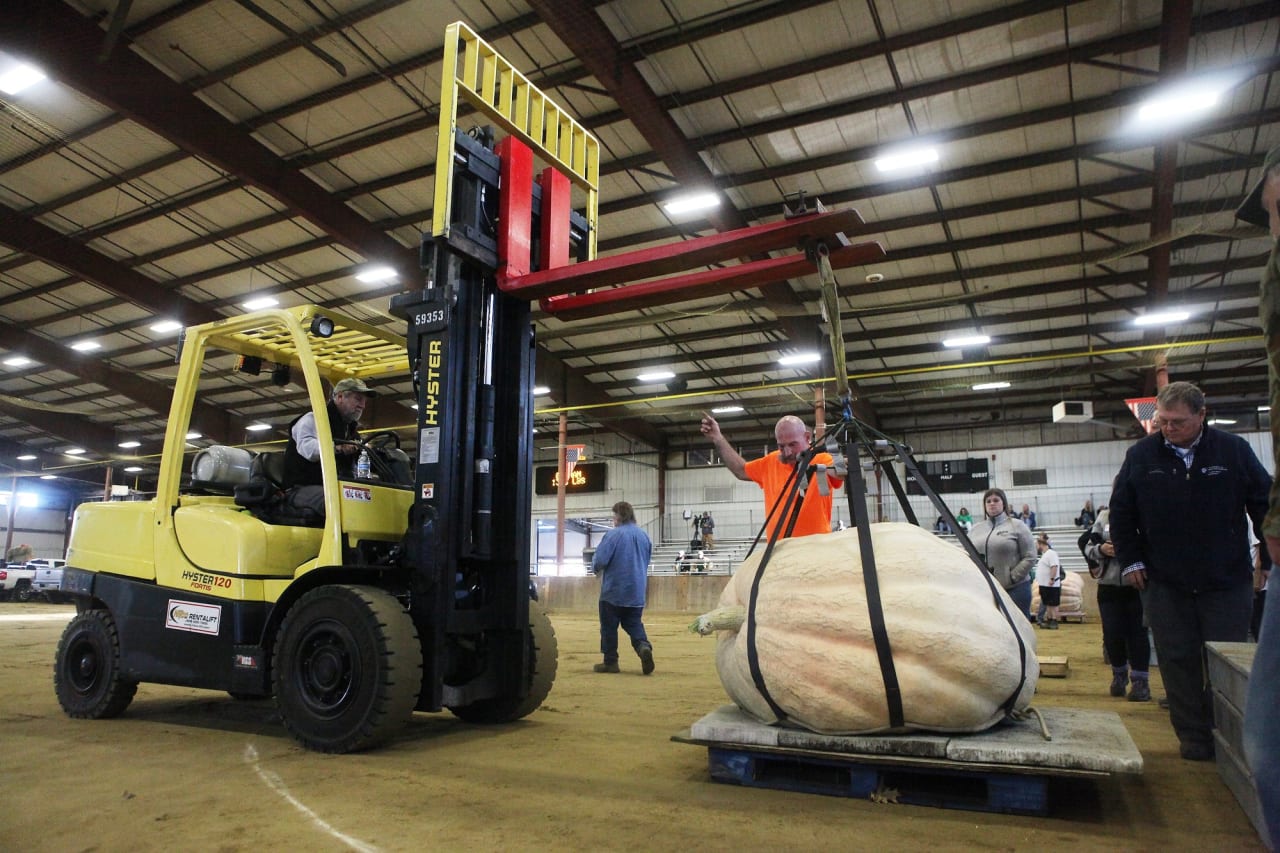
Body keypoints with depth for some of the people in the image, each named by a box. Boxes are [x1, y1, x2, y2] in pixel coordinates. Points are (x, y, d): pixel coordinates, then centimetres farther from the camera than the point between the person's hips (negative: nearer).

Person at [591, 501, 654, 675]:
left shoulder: (613, 535, -14)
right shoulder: (644, 536, 7)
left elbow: (599, 560, -17)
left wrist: (596, 569, 5)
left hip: (613, 590, -5)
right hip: (637, 593, 5)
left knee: (609, 627, 8)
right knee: (634, 624, 12)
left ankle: (610, 662, 13)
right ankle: (644, 646, -14)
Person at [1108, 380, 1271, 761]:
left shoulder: (1234, 450, -4)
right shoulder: (1141, 455, -1)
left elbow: (1264, 505, 5)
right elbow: (1120, 513, 6)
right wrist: (1130, 561, 2)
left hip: (1227, 582, 0)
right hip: (1165, 585, 1)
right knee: (1178, 662, 5)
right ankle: (1193, 737, 17)